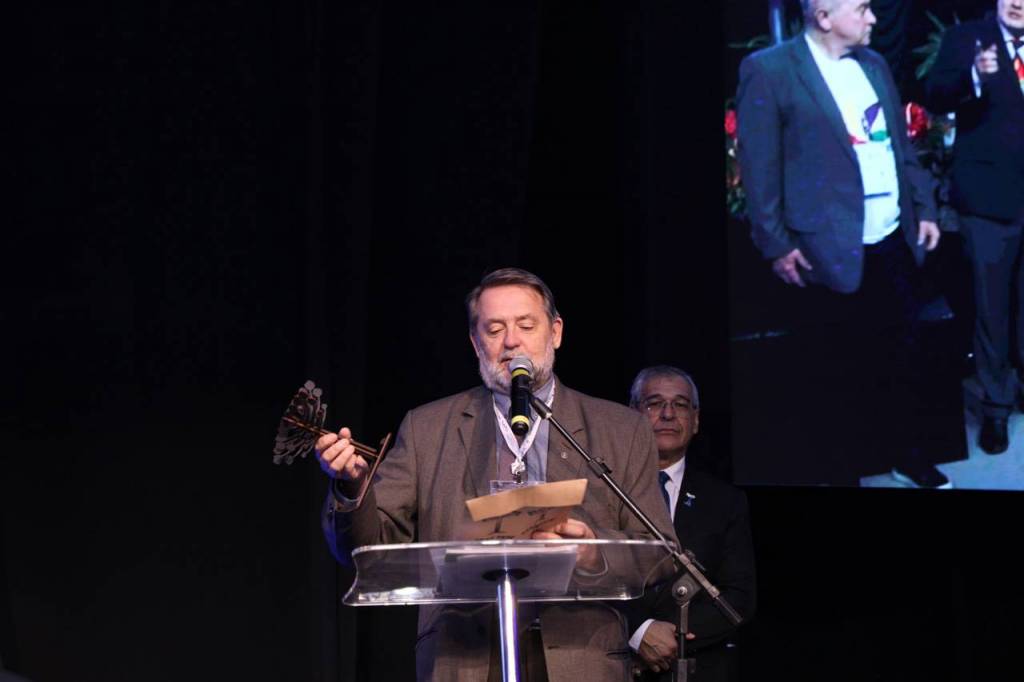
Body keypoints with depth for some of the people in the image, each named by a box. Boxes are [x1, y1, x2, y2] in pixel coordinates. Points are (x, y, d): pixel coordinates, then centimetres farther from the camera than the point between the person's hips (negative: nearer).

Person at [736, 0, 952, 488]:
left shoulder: (874, 64, 12)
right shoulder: (768, 69, -10)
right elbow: (758, 163, -11)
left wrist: (924, 206, 13)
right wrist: (775, 243, -12)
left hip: (895, 241, 6)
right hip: (831, 250, -6)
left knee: (906, 357, 13)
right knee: (837, 372, 6)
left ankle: (908, 457, 29)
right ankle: (841, 472, 20)